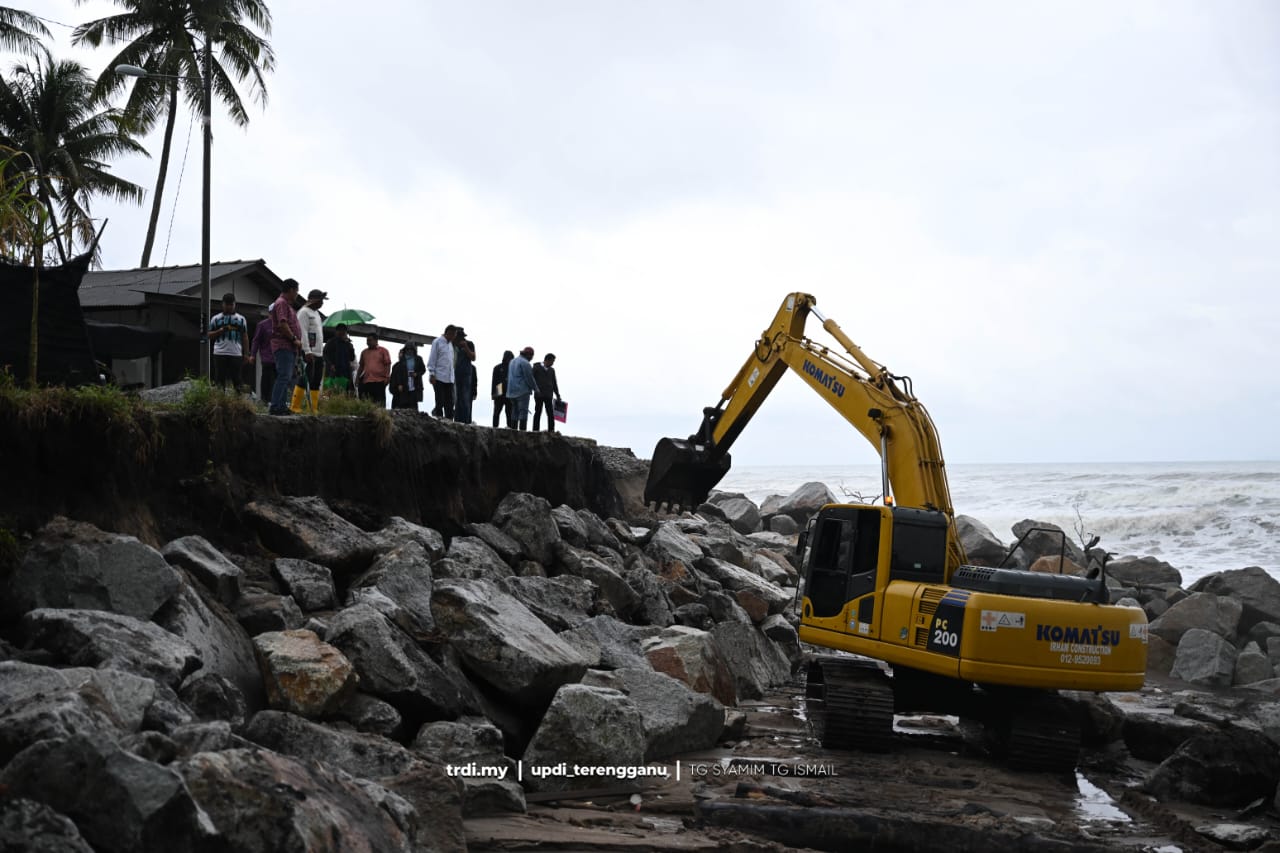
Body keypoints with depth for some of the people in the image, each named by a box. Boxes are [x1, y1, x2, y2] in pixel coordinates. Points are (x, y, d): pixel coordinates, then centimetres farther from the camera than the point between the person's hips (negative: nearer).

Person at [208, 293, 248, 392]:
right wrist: (221, 330, -9)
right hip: (219, 354, 0)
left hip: (236, 354, 0)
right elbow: (210, 336, 9)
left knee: (236, 380, 1)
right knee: (219, 380, -2)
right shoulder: (216, 319, 10)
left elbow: (245, 337, 11)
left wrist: (246, 354, 3)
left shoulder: (241, 319, 12)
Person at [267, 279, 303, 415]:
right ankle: (275, 406, -18)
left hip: (290, 347, 11)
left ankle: (282, 406, 12)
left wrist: (296, 341, 15)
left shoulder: (287, 304, 23)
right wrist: (294, 339, -17)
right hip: (283, 346, -11)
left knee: (287, 378, 10)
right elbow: (282, 324, -20)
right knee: (284, 376, -15)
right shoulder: (281, 303, -9)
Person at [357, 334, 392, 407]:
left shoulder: (383, 350, 7)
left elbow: (387, 364, 1)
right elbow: (361, 366, 24)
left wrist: (387, 377, -9)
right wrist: (358, 377, 14)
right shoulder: (364, 352, 20)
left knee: (379, 403, -5)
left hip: (379, 381, -4)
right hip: (366, 381, 4)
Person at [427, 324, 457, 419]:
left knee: (449, 403, 3)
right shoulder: (437, 342, -3)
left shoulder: (450, 344, 17)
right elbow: (432, 360, -6)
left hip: (449, 379, 6)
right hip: (439, 378, -6)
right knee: (440, 402, -5)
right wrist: (432, 375, -12)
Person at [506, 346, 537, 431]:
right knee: (523, 412, -10)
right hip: (522, 391, -8)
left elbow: (508, 377, 21)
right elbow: (529, 378, -11)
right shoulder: (525, 363, -12)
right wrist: (535, 388, 3)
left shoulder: (513, 361, 17)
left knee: (514, 412, 11)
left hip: (512, 391, 8)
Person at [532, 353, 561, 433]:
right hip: (539, 395, -4)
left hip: (548, 395, 4)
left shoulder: (551, 370, 17)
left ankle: (551, 430, -2)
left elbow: (554, 383, 21)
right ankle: (535, 430, -1)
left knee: (551, 413, -2)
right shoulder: (536, 368, 3)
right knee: (538, 412, -3)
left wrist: (557, 395, 17)